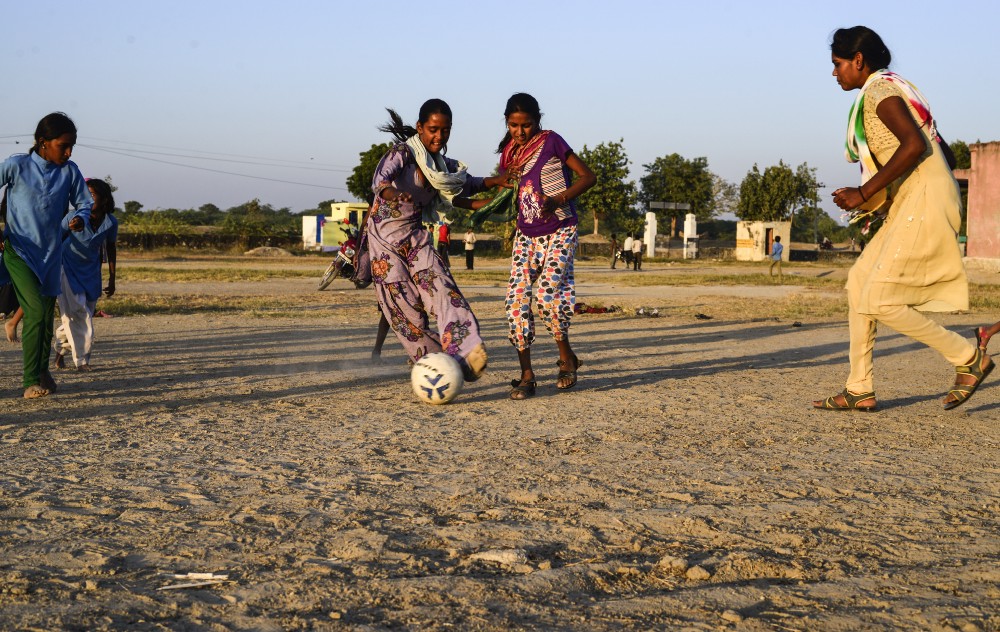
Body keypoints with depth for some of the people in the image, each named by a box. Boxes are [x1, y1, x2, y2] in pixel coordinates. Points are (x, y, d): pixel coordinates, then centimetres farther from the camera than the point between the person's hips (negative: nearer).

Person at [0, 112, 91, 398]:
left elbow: (84, 205, 8)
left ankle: (41, 371, 34)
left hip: (51, 254, 4)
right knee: (36, 311, -18)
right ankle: (31, 382, -10)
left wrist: (79, 219, -16)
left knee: (47, 317, 11)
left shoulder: (70, 171, -1)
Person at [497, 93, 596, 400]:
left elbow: (588, 176, -10)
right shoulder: (509, 153, 10)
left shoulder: (550, 142, -7)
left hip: (559, 233, -5)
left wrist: (558, 199, -22)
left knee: (546, 291, -22)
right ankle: (526, 375, -3)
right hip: (525, 236, 5)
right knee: (516, 298, -9)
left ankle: (567, 358, 1)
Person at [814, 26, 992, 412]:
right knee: (858, 284, 9)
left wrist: (864, 193, -21)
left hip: (924, 207, -10)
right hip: (909, 209, 10)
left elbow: (915, 145, -24)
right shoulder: (895, 88, 21)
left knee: (878, 301, -10)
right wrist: (871, 200, 20)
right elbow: (930, 146, 23)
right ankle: (859, 390, 11)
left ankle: (968, 358, 0)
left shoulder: (880, 90, -9)